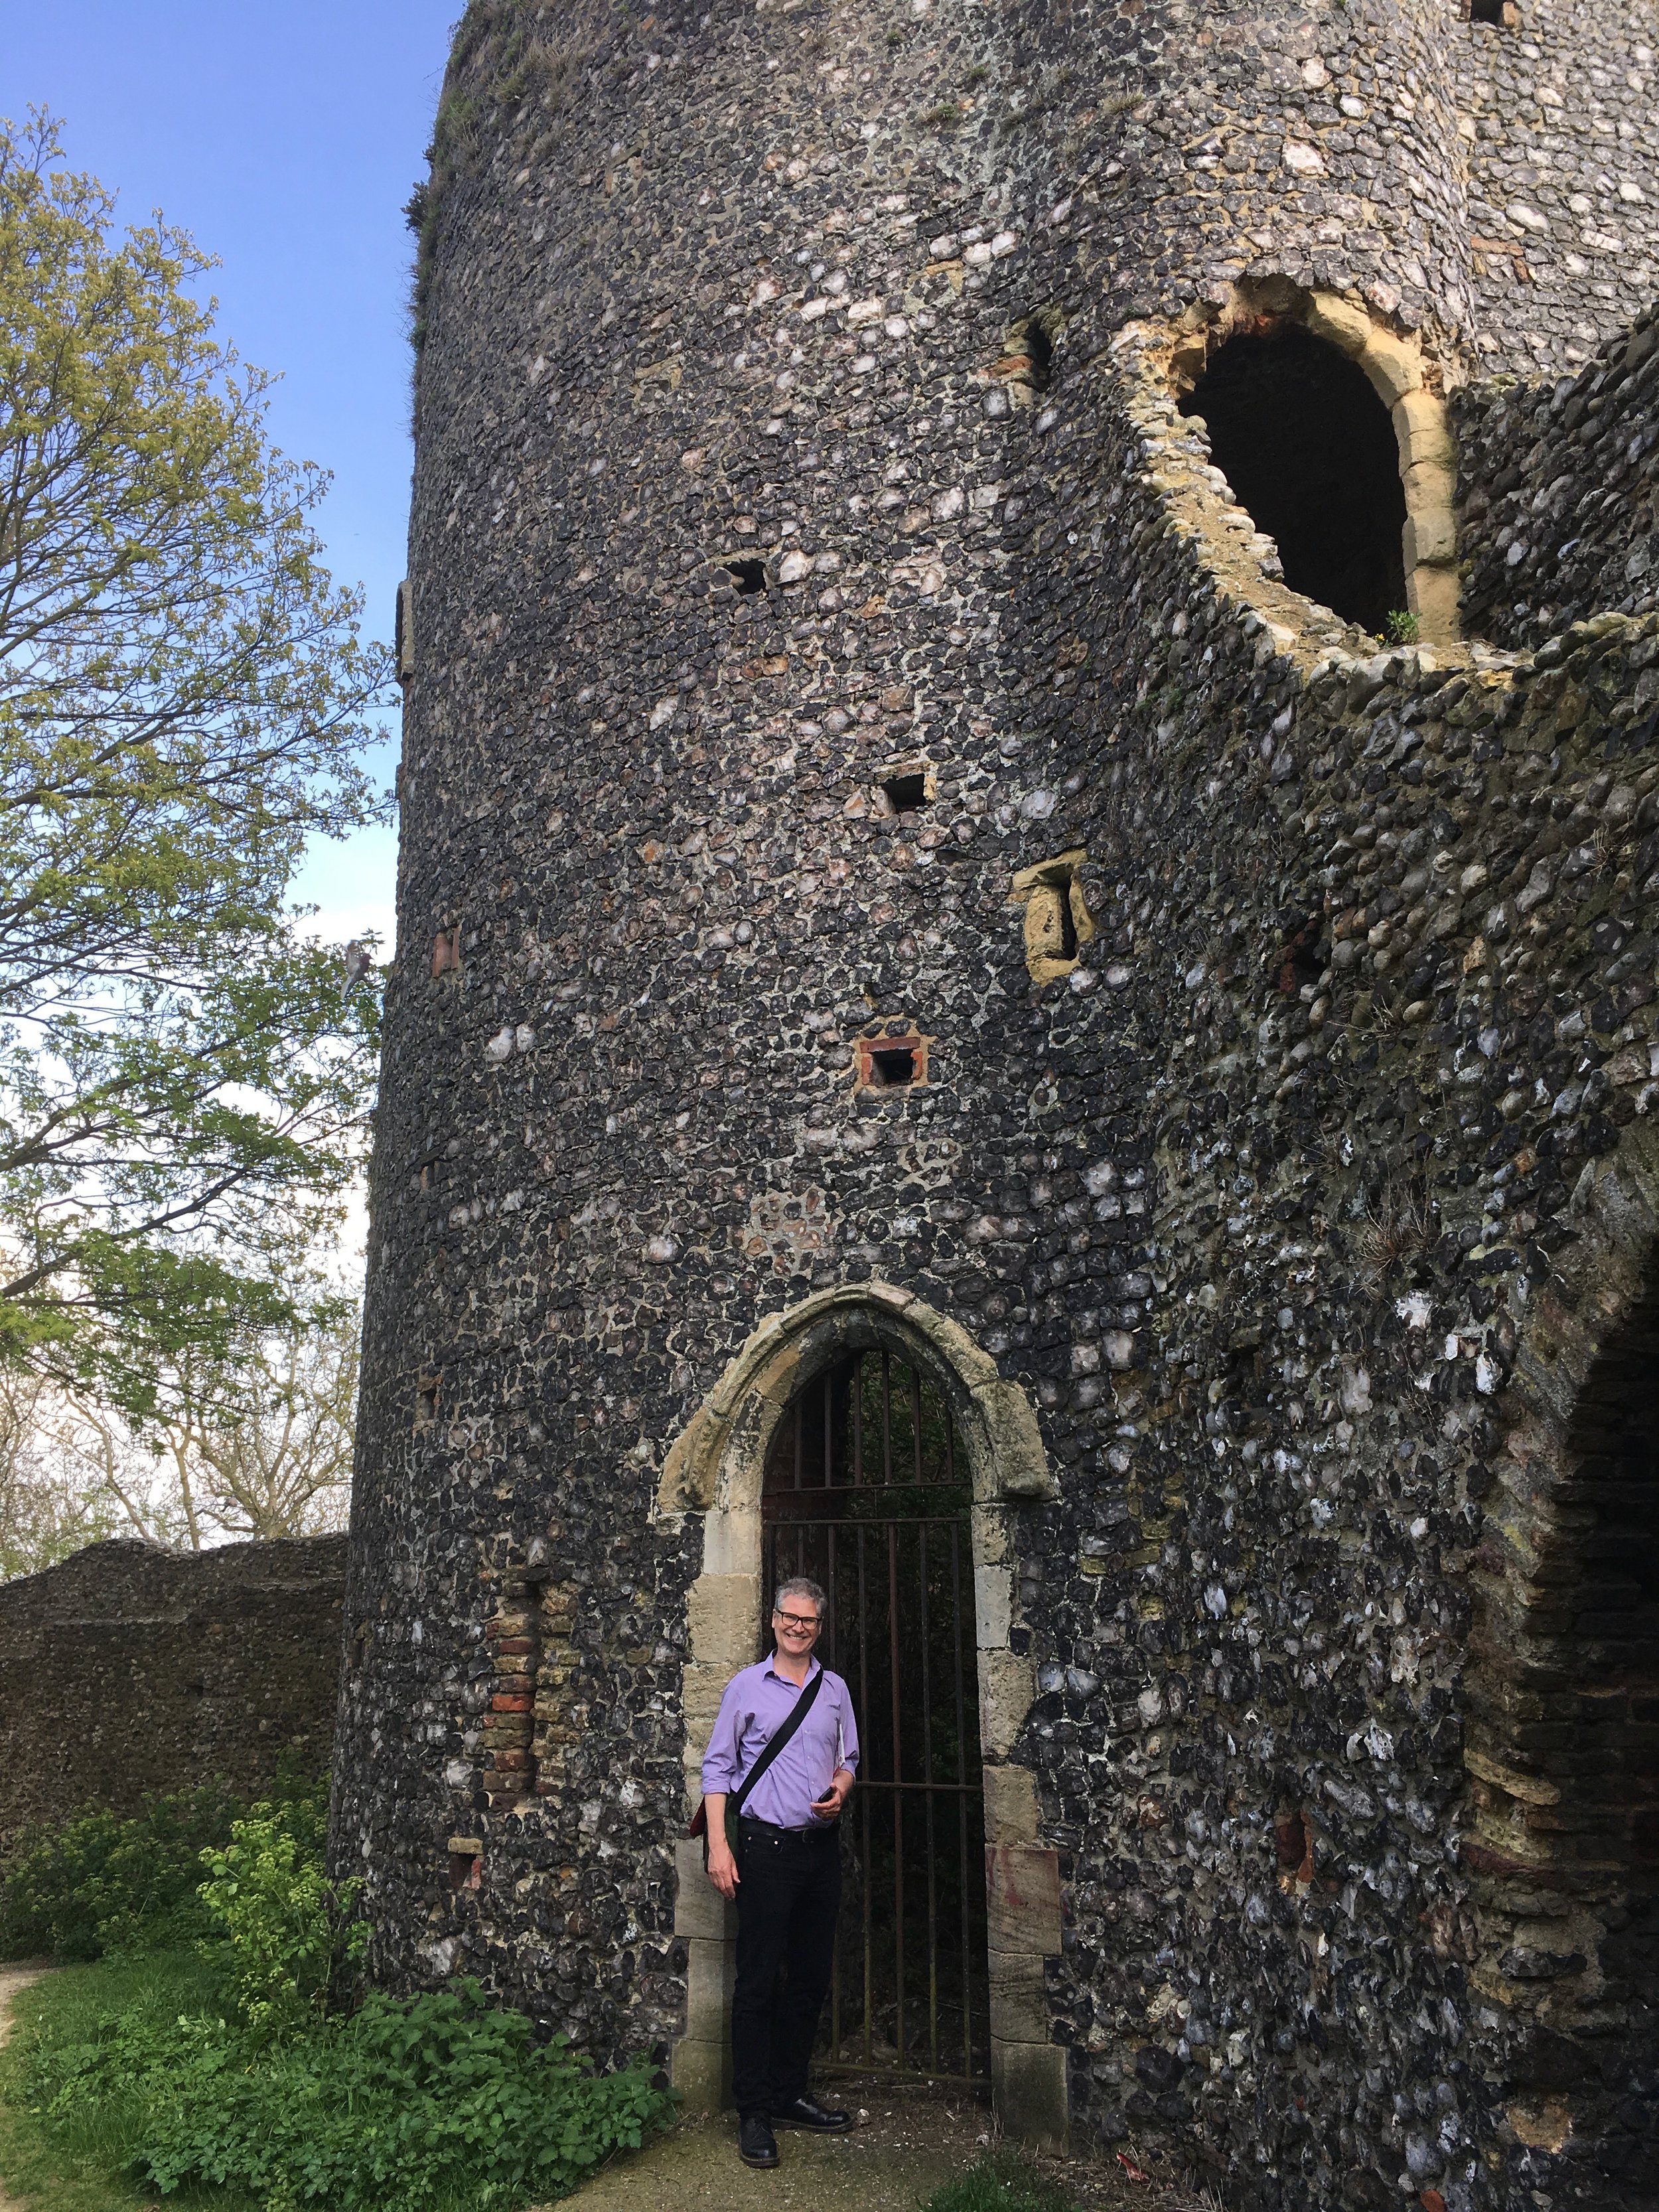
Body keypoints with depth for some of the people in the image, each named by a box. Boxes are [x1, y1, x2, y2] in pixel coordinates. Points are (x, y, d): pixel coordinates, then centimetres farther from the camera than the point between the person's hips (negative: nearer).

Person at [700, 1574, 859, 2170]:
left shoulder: (835, 1689, 9)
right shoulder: (746, 1686, -1)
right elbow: (718, 1768, -1)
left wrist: (839, 1790, -5)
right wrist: (718, 1845, -9)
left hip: (822, 1845, 4)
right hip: (765, 1846, -4)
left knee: (811, 1977, 11)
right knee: (757, 1981, -2)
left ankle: (788, 2094, 25)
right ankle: (753, 2111, 8)